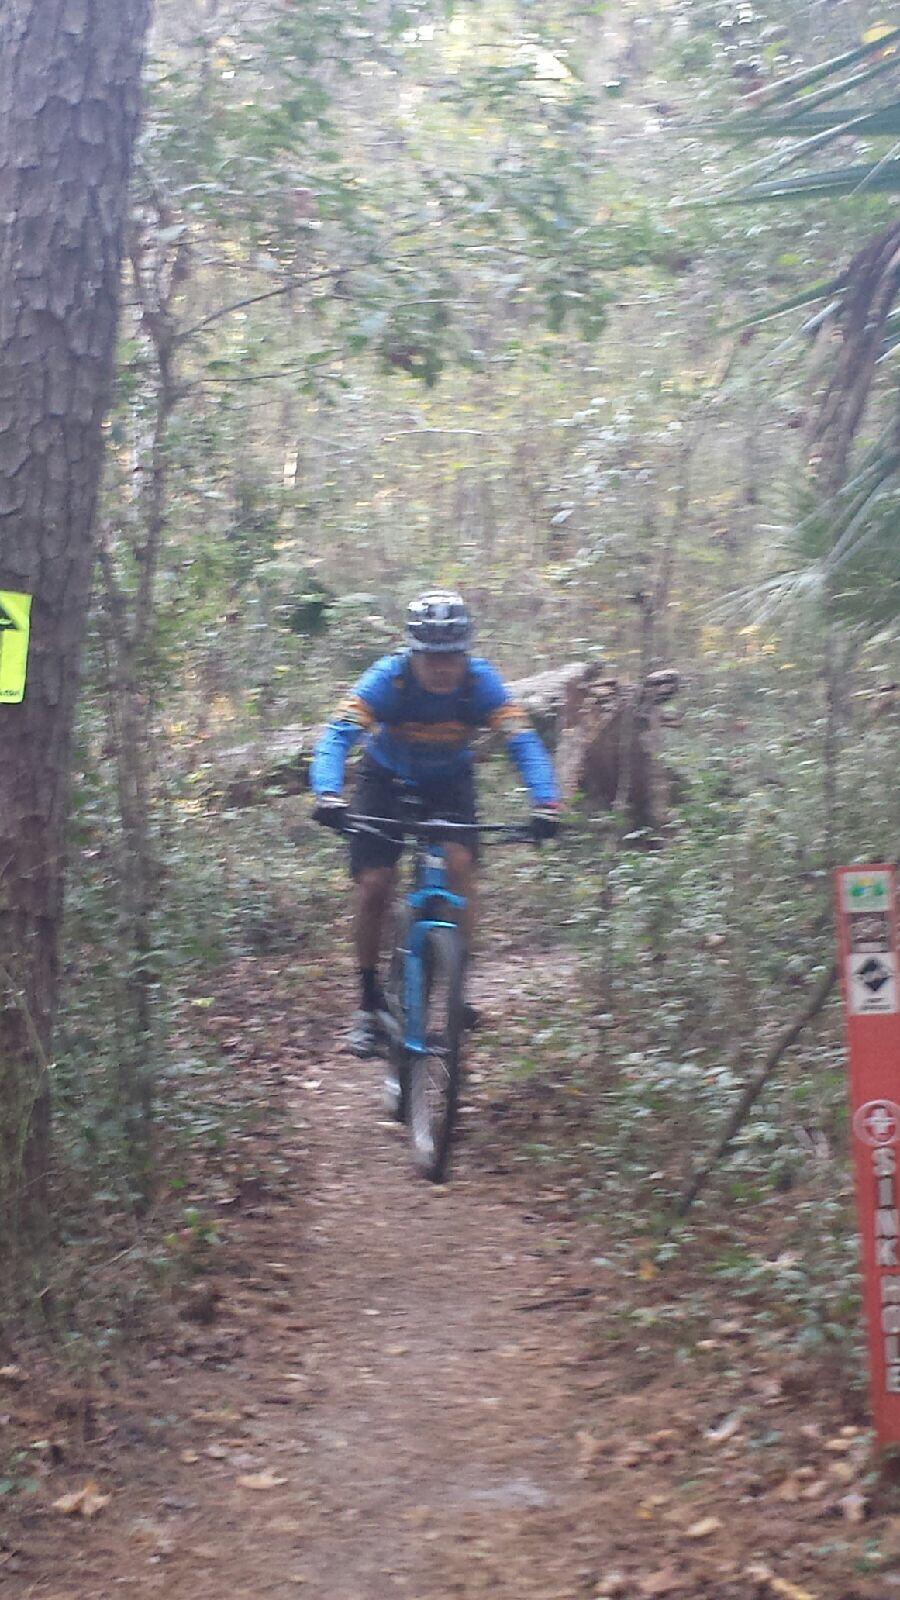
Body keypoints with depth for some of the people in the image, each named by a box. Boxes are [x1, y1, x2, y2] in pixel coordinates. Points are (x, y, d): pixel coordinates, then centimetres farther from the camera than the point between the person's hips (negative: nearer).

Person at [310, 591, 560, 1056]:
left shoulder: (481, 681, -25)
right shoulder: (387, 678, -30)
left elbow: (523, 741, -30)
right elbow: (338, 734, -38)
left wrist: (545, 803, -46)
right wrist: (328, 795, -56)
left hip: (450, 781, 1)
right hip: (386, 779, -1)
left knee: (460, 863, -23)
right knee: (374, 884, -11)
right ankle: (370, 1003, 6)